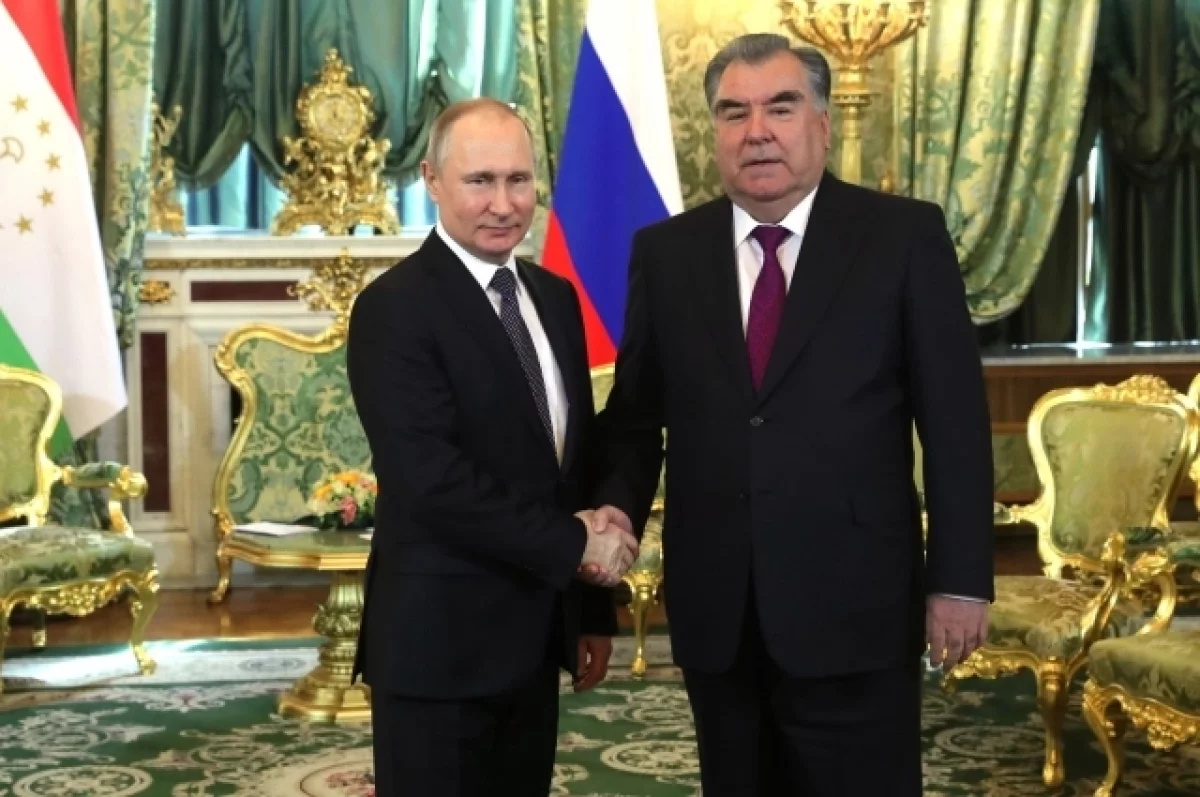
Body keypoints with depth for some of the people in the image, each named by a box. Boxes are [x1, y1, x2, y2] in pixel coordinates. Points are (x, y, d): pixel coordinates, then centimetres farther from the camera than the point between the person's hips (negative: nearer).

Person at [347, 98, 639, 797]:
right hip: (441, 640, -7)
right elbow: (432, 480, -22)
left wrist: (595, 610, 13)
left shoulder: (555, 298, 10)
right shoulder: (395, 308, -13)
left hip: (536, 635, 7)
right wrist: (573, 545, -16)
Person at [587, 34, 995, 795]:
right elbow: (636, 412, 10)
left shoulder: (904, 235, -3)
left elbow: (955, 418, -3)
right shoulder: (665, 252, 6)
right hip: (715, 608, 3)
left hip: (854, 603, -3)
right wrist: (618, 505, -9)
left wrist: (960, 578, -6)